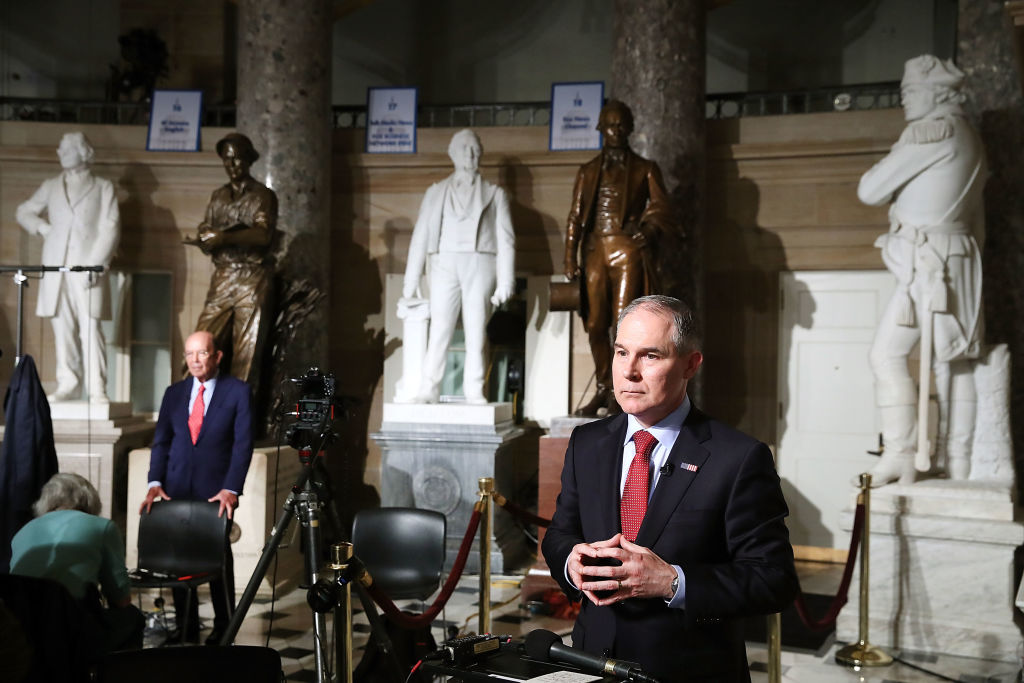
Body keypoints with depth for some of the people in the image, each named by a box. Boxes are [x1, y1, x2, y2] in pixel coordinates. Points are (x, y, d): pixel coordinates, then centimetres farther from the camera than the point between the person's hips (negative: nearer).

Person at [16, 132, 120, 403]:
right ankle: (67, 385, 10)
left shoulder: (103, 188, 9)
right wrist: (42, 228, 6)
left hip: (87, 268, -4)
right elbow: (23, 212, 27)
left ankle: (97, 390, -10)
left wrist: (96, 264, -12)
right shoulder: (50, 187, 18)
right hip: (56, 268, 4)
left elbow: (110, 228, 0)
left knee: (90, 328, -10)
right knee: (62, 328, 3)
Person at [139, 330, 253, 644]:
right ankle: (186, 630, 15)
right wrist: (155, 482, -6)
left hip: (217, 491, -3)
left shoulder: (237, 391, -1)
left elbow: (243, 443, -7)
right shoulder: (174, 393, 11)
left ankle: (223, 630, 12)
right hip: (177, 490, 3)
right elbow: (161, 441, 8)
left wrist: (231, 489, -16)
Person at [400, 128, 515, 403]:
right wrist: (410, 284, 5)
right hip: (444, 264, 0)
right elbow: (420, 237, 12)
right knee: (439, 329, -8)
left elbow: (506, 240, 7)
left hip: (480, 265, 0)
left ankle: (474, 392, -2)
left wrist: (505, 283, -5)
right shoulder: (435, 192, 17)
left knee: (476, 332, -4)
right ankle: (428, 390, -8)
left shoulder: (495, 194, 15)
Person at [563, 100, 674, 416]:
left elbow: (661, 207, 2)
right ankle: (603, 389, 14)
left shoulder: (645, 169, 12)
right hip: (595, 252, 3)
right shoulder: (587, 171, 19)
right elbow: (575, 216, 14)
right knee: (595, 324, 2)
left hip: (629, 252, -3)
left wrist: (647, 228, -21)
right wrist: (570, 256, 4)